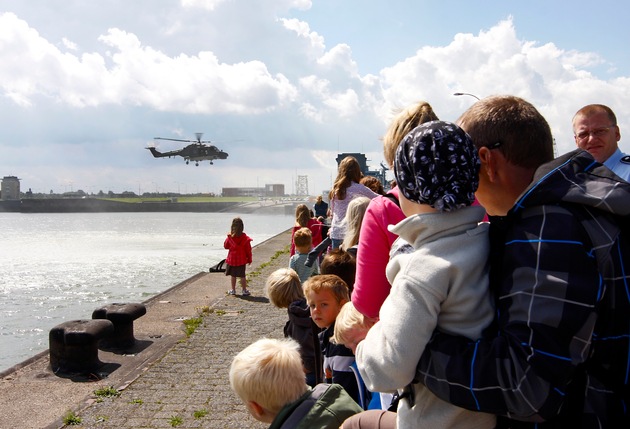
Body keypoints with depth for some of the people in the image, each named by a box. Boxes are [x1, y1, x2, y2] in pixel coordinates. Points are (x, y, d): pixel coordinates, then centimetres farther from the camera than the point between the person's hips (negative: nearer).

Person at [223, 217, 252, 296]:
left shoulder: (230, 237, -11)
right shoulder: (245, 238, -11)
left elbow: (225, 246, 5)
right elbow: (248, 250, -6)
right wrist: (249, 259, 5)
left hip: (231, 259, 0)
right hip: (241, 260, 0)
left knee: (233, 275, 12)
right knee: (242, 276, 7)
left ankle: (233, 290, 18)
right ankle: (244, 290, 10)